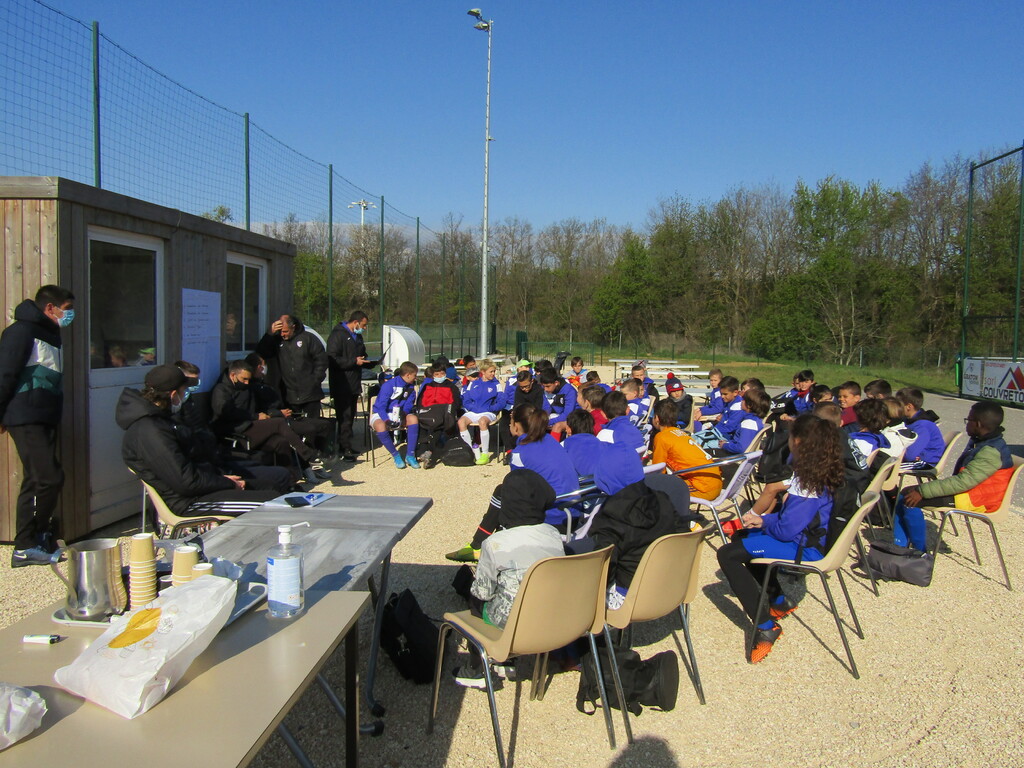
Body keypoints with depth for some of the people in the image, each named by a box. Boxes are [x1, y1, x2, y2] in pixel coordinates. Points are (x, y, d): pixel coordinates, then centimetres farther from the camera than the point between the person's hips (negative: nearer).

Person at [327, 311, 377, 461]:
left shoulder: (357, 336, 18)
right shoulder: (337, 335, -11)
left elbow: (362, 356, 30)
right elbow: (333, 359, -19)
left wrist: (370, 362, 9)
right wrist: (354, 361, -20)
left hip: (354, 385, 9)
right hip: (342, 385, -9)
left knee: (350, 417, 13)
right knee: (344, 417, -9)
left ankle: (345, 446, 21)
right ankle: (345, 449, -7)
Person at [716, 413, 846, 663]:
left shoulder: (807, 479, -27)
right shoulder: (823, 471, 3)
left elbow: (786, 530, -26)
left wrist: (763, 521, -7)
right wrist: (766, 519, 3)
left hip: (804, 547, -11)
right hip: (811, 535, 11)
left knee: (727, 554, -15)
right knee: (741, 537, 25)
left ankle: (766, 627, -12)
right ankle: (779, 601, 27)